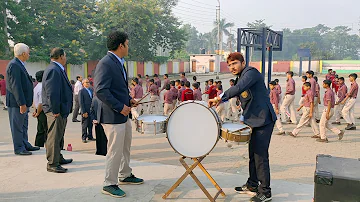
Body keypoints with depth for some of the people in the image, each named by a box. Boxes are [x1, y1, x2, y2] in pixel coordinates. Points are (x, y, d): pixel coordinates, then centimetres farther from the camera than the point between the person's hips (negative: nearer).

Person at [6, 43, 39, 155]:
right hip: (16, 103, -10)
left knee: (23, 125, 17)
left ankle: (25, 145, 28)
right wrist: (22, 103, -24)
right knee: (17, 126, 0)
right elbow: (15, 86, -23)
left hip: (23, 101, 10)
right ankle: (18, 148, 9)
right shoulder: (14, 65, -18)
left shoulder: (19, 64, 13)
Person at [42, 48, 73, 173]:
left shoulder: (58, 69, 14)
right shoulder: (53, 70, -18)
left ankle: (58, 158, 35)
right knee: (54, 137, -2)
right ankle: (52, 164, 7)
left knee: (59, 136, 21)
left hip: (61, 110, 11)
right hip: (56, 111, -11)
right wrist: (55, 111, -22)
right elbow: (52, 93, -24)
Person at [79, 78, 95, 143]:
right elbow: (81, 102, -11)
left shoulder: (91, 90, 11)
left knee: (90, 124, 13)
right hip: (85, 111, -6)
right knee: (85, 125, 4)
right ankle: (84, 138, 15)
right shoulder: (81, 91, -7)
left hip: (91, 110, 6)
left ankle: (90, 136, 24)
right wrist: (84, 112, -15)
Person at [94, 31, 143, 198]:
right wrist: (120, 107, -22)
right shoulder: (105, 63, -18)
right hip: (113, 116, -10)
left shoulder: (119, 63, 13)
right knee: (115, 151, 0)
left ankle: (125, 176, 39)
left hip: (124, 115, 10)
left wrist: (129, 99, 8)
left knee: (125, 148, 22)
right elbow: (101, 91, -25)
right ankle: (109, 184, 16)